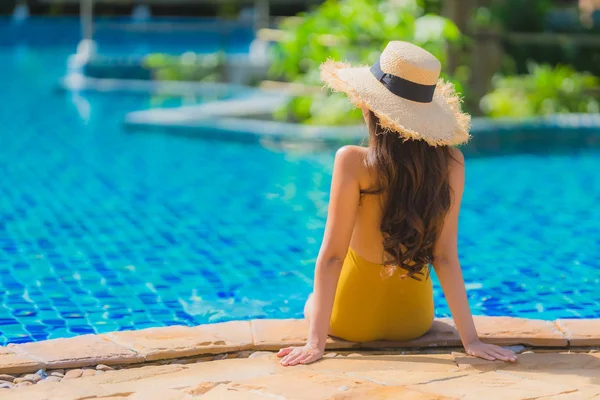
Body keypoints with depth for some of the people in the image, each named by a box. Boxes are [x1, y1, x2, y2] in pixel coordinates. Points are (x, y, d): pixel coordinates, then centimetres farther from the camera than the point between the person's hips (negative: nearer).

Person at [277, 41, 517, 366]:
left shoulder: (353, 161, -26)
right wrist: (470, 339, -9)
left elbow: (332, 254, -23)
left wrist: (316, 341, -19)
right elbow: (445, 255, -15)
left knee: (313, 306, 36)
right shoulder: (450, 162, -16)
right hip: (413, 316, 3)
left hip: (355, 316, -3)